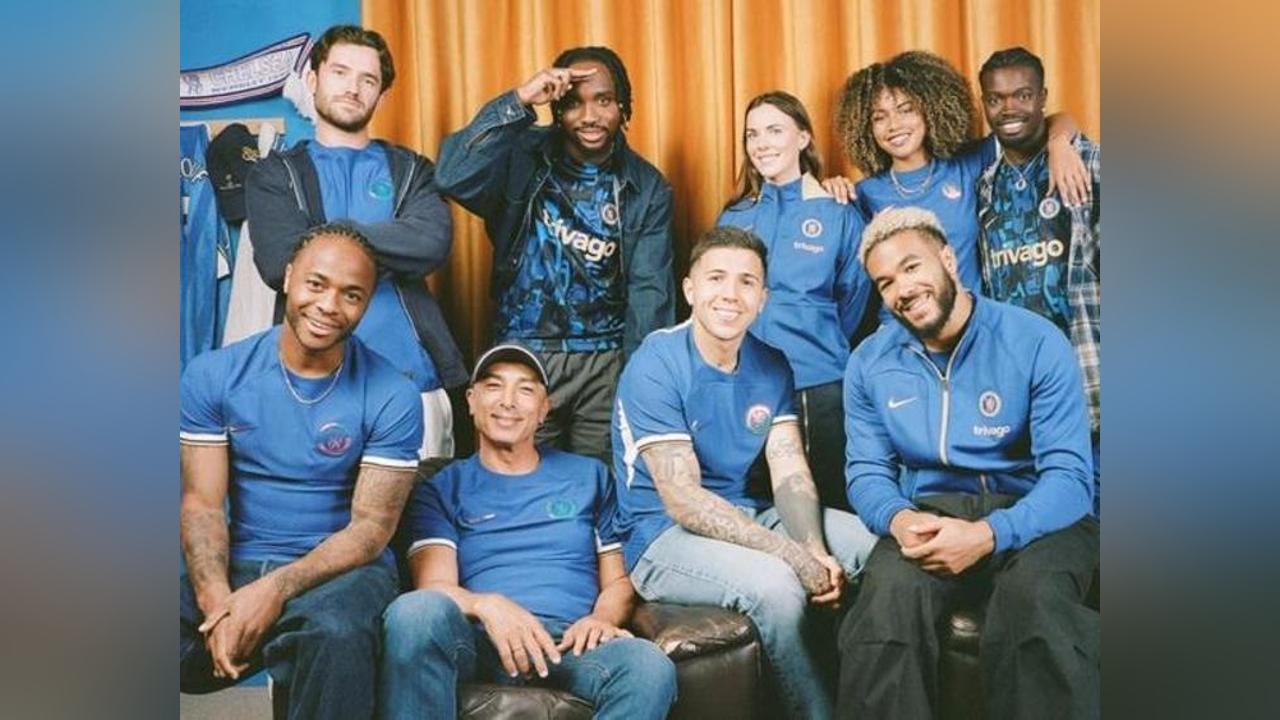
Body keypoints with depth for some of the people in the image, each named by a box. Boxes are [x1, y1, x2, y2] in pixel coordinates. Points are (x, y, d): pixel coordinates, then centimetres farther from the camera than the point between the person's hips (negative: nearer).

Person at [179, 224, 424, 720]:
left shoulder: (392, 399, -6)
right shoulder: (212, 375, 1)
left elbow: (371, 527, -8)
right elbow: (202, 504, -4)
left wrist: (276, 590, -22)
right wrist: (216, 600, -22)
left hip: (340, 569, -1)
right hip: (232, 567, 1)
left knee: (336, 633, -35)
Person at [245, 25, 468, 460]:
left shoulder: (409, 169, 14)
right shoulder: (274, 175, 11)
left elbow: (433, 243, -6)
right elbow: (280, 264, -7)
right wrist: (393, 252, -5)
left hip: (413, 379, 1)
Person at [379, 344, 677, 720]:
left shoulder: (588, 476, 24)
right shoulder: (442, 489, 19)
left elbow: (618, 579, 20)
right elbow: (435, 587, 4)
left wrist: (601, 618, -4)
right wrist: (487, 605, -20)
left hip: (569, 641, 1)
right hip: (478, 638, 0)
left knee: (651, 668, -35)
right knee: (415, 611, -36)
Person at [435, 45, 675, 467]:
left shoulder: (647, 188, 1)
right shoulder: (521, 158, -3)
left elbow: (650, 292, -2)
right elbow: (453, 177, -22)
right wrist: (518, 102, -23)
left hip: (606, 361, 1)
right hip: (522, 355, -1)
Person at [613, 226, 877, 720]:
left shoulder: (771, 367, 4)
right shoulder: (655, 367, -17)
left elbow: (791, 475, -2)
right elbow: (685, 502, -22)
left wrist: (817, 551, -24)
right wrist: (795, 556, -26)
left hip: (747, 518, 7)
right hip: (663, 535, -7)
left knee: (875, 547, -9)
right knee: (774, 583, -33)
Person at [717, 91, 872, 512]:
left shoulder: (838, 215, 1)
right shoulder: (733, 218, 11)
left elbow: (852, 301, 6)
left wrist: (817, 347, 10)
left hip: (820, 386, -3)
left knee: (829, 509, 2)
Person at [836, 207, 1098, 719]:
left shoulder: (1036, 342, -4)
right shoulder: (869, 364, 8)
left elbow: (1070, 475, -10)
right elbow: (868, 472, 7)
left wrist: (988, 535, -27)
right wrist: (898, 519, -18)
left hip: (1034, 516, -2)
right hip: (930, 514, 2)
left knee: (1034, 596, -37)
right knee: (888, 593, -32)